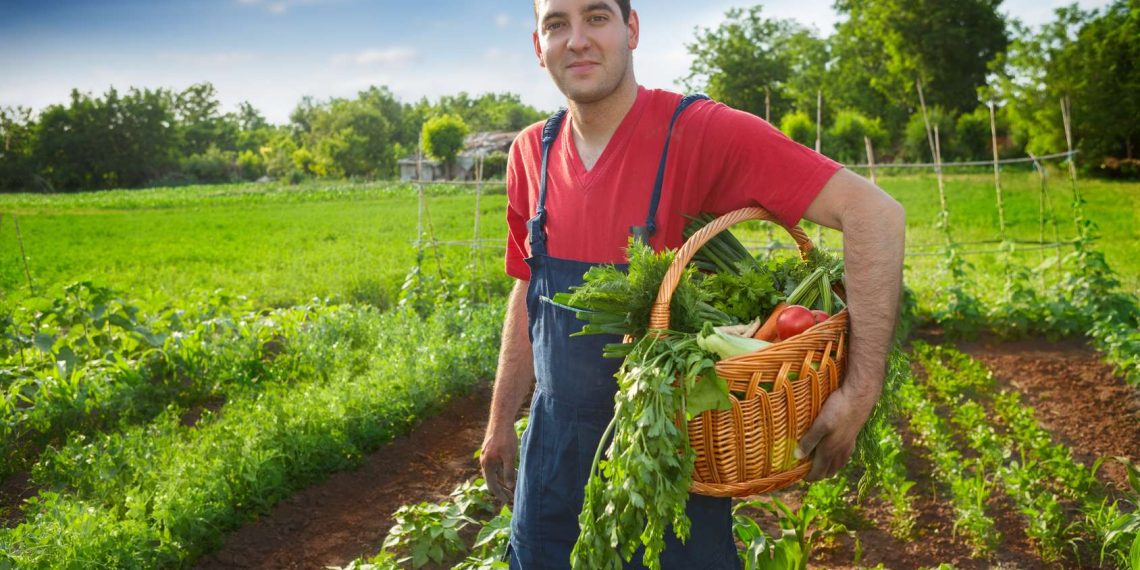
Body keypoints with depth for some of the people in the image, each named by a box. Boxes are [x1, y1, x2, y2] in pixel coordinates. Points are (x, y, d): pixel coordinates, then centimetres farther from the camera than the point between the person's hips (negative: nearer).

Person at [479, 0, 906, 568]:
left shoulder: (700, 131, -19)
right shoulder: (531, 154, -2)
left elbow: (875, 212, -23)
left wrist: (860, 393, -27)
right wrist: (500, 425, 12)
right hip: (554, 454, 5)